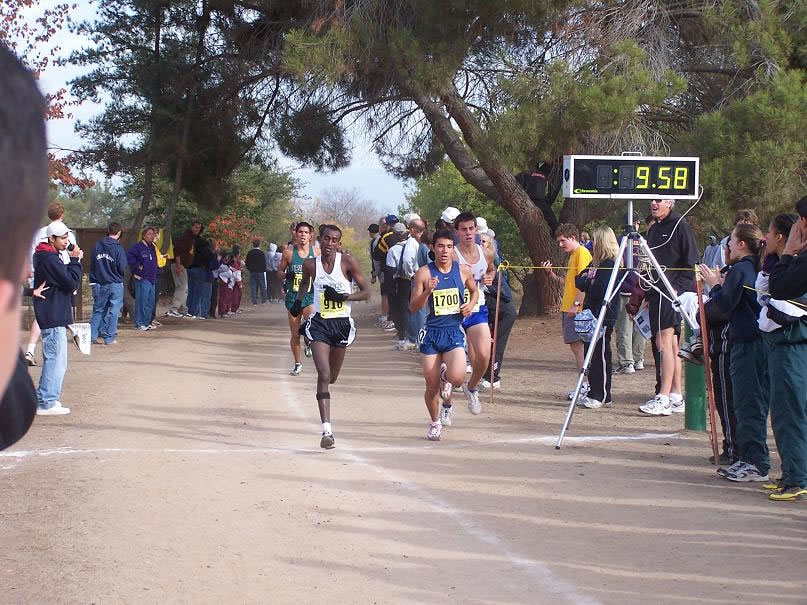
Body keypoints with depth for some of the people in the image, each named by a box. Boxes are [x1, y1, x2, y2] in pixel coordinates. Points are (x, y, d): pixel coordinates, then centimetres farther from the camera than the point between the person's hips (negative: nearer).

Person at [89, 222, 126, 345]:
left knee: (98, 310, 12)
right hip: (115, 284, -4)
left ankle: (92, 335, 8)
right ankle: (109, 337, 5)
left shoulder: (97, 246, -1)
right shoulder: (118, 249, -13)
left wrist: (93, 281, 14)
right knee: (113, 311, 5)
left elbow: (91, 264, 4)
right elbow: (122, 269, -12)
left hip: (99, 284, 4)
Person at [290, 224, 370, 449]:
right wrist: (298, 300, 12)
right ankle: (326, 430, -20)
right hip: (319, 323, -1)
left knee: (331, 377, 16)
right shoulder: (310, 264, -1)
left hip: (341, 323, 1)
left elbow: (366, 292, -6)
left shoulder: (348, 261, -7)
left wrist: (342, 296, -18)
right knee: (324, 375, -17)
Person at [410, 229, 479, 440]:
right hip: (432, 333, -1)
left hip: (454, 332, 1)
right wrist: (427, 291, -23)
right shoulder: (424, 273, -5)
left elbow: (474, 291, 22)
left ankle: (445, 377, 19)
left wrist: (471, 304, 1)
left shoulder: (463, 271, 2)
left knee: (457, 377, -21)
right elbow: (413, 307, -5)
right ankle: (435, 423, 29)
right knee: (431, 385, 2)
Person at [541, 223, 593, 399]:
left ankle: (585, 385, -11)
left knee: (578, 344, -10)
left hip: (577, 309, -10)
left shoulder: (582, 253, -9)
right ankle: (584, 384, 10)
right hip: (568, 308, 10)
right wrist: (552, 273, 15)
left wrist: (576, 304, -21)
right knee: (575, 345, 8)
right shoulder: (573, 256, 21)